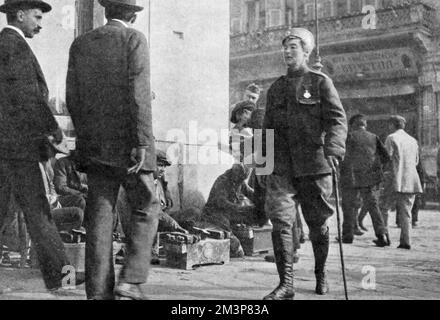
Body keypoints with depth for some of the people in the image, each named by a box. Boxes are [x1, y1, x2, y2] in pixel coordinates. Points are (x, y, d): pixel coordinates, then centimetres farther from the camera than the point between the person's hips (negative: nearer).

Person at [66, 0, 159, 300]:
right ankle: (131, 281, -3)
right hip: (128, 142, -5)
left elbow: (72, 98, 10)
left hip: (94, 144, 5)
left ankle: (99, 291, 5)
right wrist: (142, 142, -16)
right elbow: (139, 93, -13)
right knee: (146, 208, 6)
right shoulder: (134, 39, -2)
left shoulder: (80, 44, 12)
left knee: (100, 216, 5)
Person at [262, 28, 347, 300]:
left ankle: (321, 272, 32)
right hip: (281, 165, 3)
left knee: (317, 223, 9)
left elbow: (338, 119, -8)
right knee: (280, 220, -12)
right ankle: (286, 284, -9)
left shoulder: (321, 82, 2)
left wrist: (332, 152, -23)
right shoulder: (276, 88, 15)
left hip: (313, 164, -3)